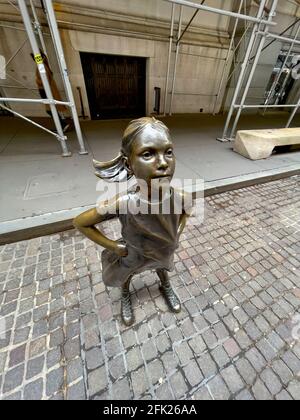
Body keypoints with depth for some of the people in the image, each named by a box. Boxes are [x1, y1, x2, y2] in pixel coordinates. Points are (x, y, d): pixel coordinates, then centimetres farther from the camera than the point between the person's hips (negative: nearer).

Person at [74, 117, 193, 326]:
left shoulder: (179, 197, -32)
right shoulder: (122, 204, -41)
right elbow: (80, 222, -22)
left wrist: (178, 234, -9)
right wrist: (114, 246, -20)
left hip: (164, 253, 2)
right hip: (133, 257, -1)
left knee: (162, 268, 36)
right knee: (126, 275, 32)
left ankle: (166, 287, 73)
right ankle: (126, 295, 69)